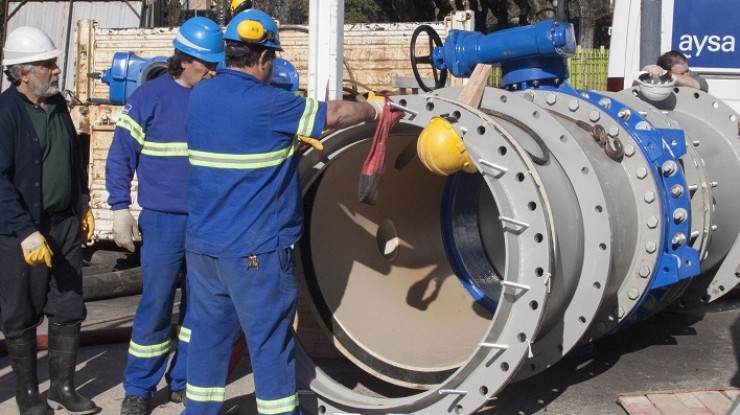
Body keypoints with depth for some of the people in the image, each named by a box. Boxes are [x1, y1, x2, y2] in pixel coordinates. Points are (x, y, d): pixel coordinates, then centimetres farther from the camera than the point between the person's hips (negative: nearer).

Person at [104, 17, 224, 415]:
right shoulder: (150, 97, -6)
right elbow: (120, 156, -3)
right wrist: (120, 209, -7)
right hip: (164, 221, -3)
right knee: (155, 306, 1)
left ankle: (183, 380, 27)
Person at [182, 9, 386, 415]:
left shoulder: (199, 96, 6)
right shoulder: (268, 104, -15)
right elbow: (333, 114, -3)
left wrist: (295, 139, 23)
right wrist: (373, 108, 14)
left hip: (202, 243, 7)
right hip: (255, 249, -7)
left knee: (207, 335, 16)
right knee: (270, 344, 4)